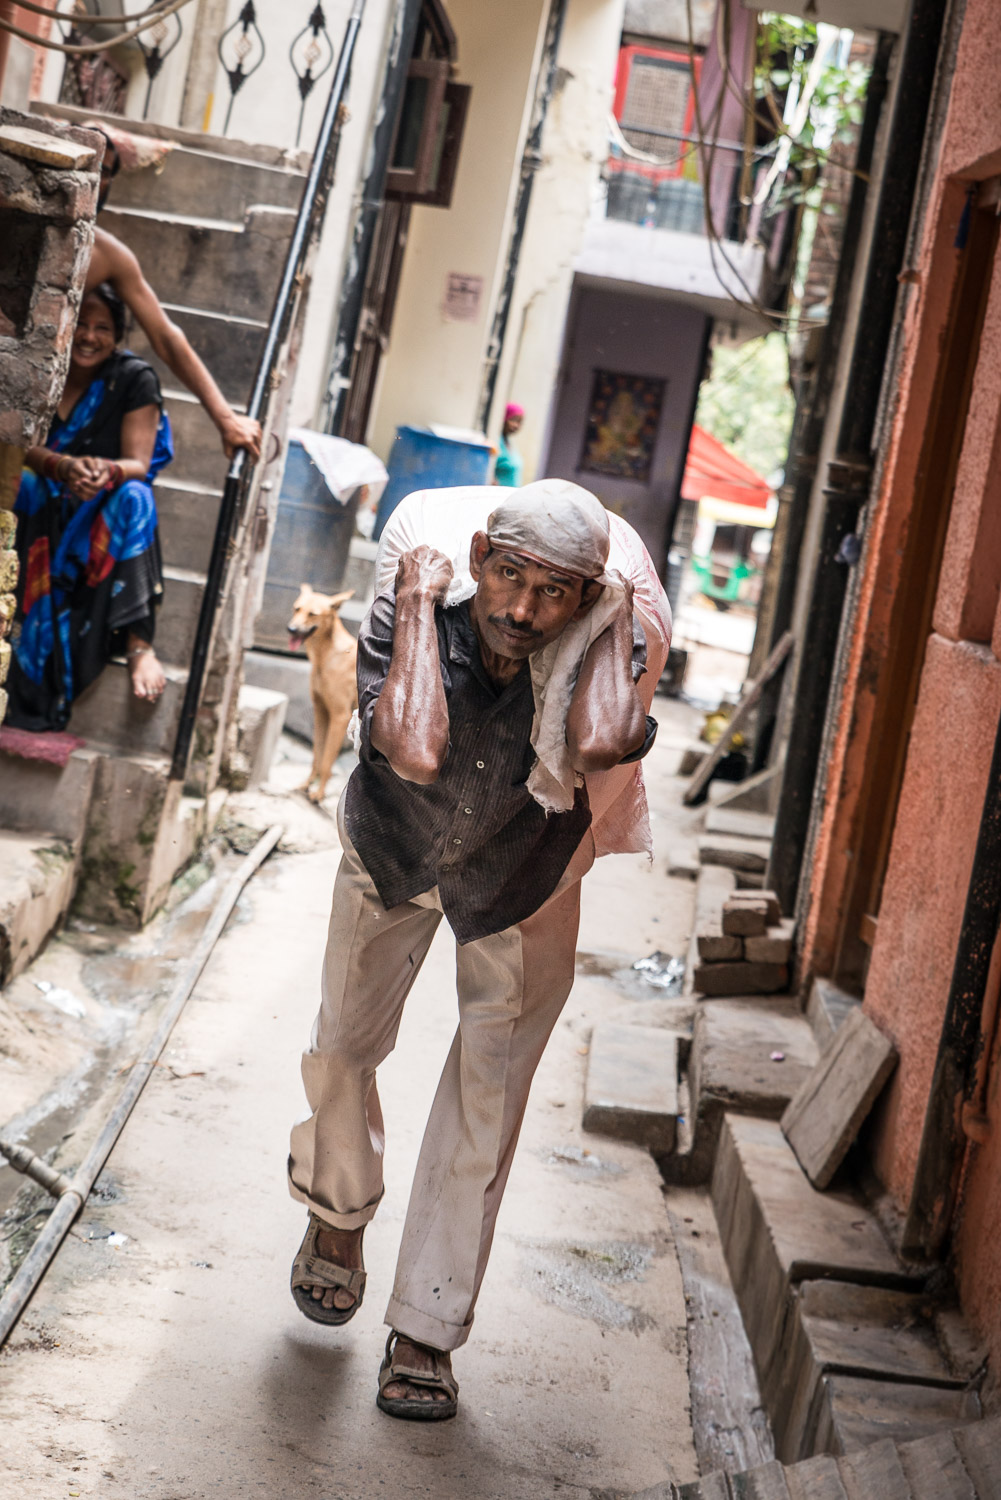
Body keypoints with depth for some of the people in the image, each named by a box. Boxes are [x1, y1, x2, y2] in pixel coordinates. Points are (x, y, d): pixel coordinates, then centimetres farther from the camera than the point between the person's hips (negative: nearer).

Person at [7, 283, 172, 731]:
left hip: (106, 510, -1)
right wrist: (64, 467, -32)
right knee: (21, 482, -32)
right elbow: (23, 449, -10)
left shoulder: (135, 380, -5)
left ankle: (138, 640, -42)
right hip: (44, 505, 1)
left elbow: (138, 464, -11)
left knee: (134, 495, -34)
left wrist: (106, 472, -35)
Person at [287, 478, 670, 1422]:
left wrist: (617, 612, -42)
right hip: (392, 853, 1)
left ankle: (424, 1333, 11)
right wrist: (419, 597, -41)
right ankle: (339, 1218, 44)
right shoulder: (416, 613, -31)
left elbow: (600, 745, -53)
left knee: (484, 1104, -2)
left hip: (522, 882, -1)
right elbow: (414, 750, -49)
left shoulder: (600, 647, -31)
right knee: (341, 1049, 12)